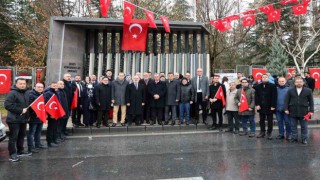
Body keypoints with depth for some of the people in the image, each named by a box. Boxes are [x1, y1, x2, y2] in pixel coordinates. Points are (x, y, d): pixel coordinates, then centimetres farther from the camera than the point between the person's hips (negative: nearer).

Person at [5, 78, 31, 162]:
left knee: (22, 136, 16)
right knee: (13, 137, -2)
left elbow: (30, 104, 21)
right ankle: (12, 154, 7)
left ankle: (20, 151, 29)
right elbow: (7, 105, -22)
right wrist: (21, 110, -21)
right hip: (14, 120, -7)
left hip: (23, 119, 8)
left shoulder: (27, 93, 10)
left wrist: (27, 110, 3)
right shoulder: (12, 93, -13)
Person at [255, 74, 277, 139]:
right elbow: (256, 96, 4)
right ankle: (262, 132, 23)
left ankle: (269, 133, 17)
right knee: (261, 120, 12)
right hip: (261, 107, 4)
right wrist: (257, 104, -5)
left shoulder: (272, 86, -5)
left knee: (270, 121, 6)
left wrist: (273, 106, -13)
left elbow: (274, 97, -8)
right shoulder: (258, 86, 6)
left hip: (269, 107, -3)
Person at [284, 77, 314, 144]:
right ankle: (294, 138, 21)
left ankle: (304, 139, 21)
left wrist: (311, 110, -1)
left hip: (304, 112, -1)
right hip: (293, 112, 1)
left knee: (304, 126, 9)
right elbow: (286, 100, 3)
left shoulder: (308, 91, 0)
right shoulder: (290, 90, 1)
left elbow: (311, 101, 3)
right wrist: (286, 109, -3)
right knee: (293, 126, 10)